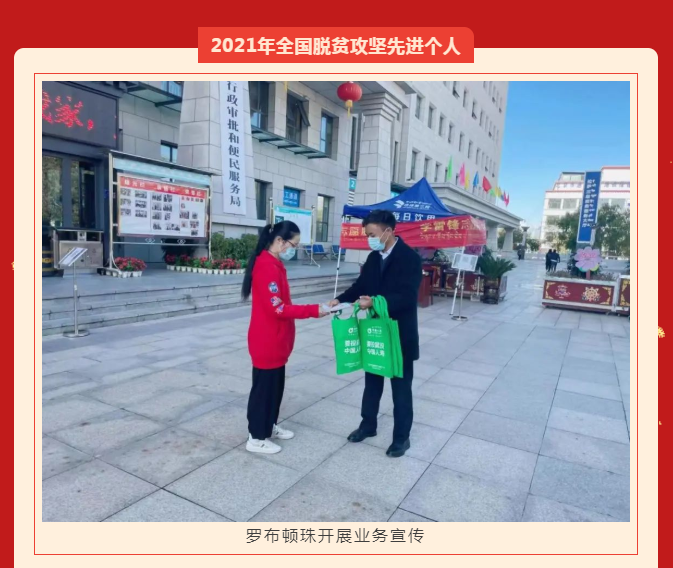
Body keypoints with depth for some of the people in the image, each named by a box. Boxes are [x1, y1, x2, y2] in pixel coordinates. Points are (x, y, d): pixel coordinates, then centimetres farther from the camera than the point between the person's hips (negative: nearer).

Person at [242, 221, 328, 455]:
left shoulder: (273, 264, 10)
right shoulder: (267, 267, -22)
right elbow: (277, 309, -25)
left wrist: (310, 310, 8)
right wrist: (313, 310, -24)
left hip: (275, 341, 10)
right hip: (266, 342, -10)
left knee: (275, 385, 20)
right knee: (264, 386, 4)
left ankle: (269, 426, 37)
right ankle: (256, 438, 20)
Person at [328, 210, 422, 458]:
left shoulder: (410, 258, -16)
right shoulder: (373, 257, 5)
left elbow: (407, 297, -25)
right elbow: (360, 285, 7)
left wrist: (374, 302, -37)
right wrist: (340, 299, -11)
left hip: (400, 334, -6)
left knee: (401, 387, 8)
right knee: (372, 381, 19)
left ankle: (401, 437, 24)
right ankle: (368, 425, 37)